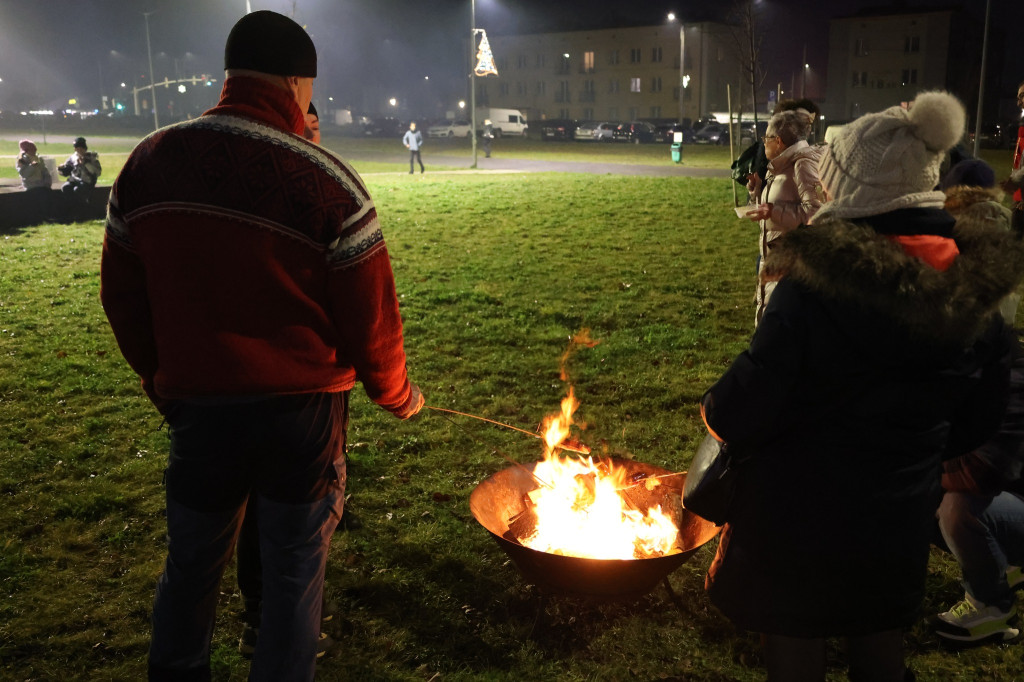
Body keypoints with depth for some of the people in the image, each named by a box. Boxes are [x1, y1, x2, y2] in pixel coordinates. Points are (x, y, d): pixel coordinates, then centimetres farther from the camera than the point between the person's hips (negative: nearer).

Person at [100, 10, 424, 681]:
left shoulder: (148, 162, -1)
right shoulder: (326, 180, -15)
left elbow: (123, 296, 6)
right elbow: (371, 318, -11)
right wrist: (397, 394, 7)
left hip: (196, 406, 4)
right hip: (302, 406, -4)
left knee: (191, 561, 24)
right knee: (294, 568, 15)